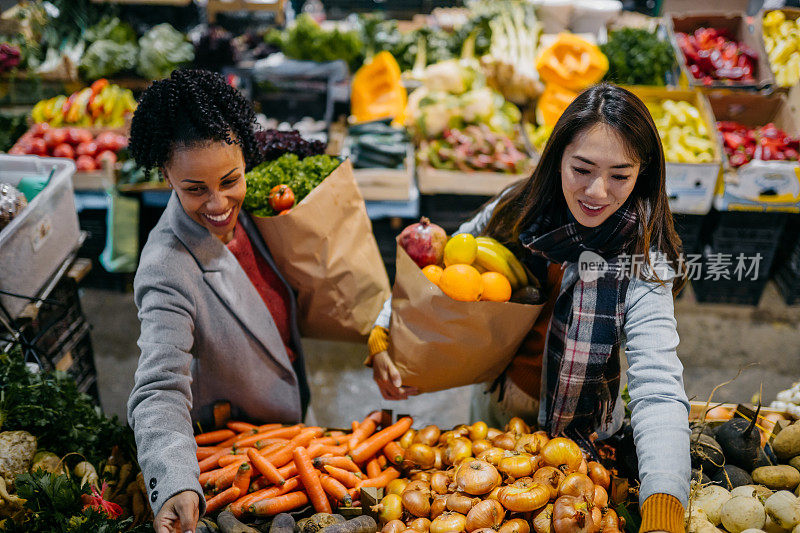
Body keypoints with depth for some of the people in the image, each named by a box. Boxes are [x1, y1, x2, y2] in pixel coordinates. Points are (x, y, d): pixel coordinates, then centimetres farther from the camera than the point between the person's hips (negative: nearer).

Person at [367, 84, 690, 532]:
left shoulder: (642, 263, -29)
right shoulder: (519, 209, -17)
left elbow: (659, 391, -40)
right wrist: (382, 336, -13)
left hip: (576, 429, -3)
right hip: (495, 399, 4)